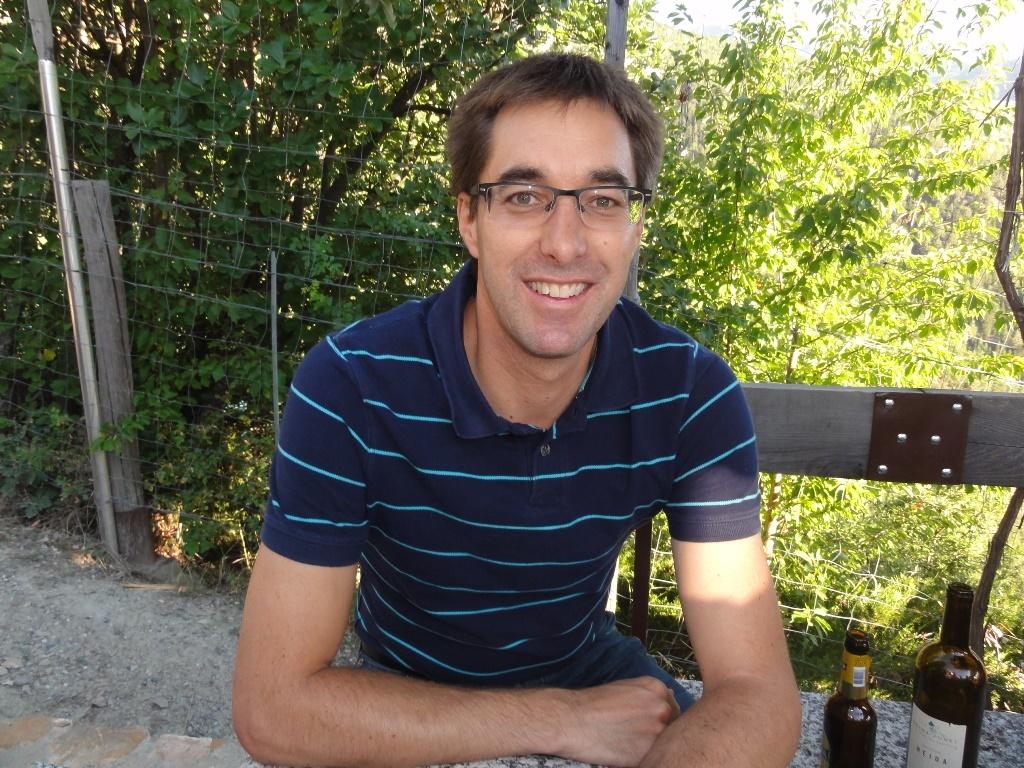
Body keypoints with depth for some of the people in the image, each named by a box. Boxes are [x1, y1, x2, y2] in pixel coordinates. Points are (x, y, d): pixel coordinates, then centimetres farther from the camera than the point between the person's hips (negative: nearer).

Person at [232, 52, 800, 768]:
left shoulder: (693, 393, -19)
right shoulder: (351, 387, -25)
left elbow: (757, 697, -21)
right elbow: (273, 706, -24)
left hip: (587, 663, 3)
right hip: (405, 697, -2)